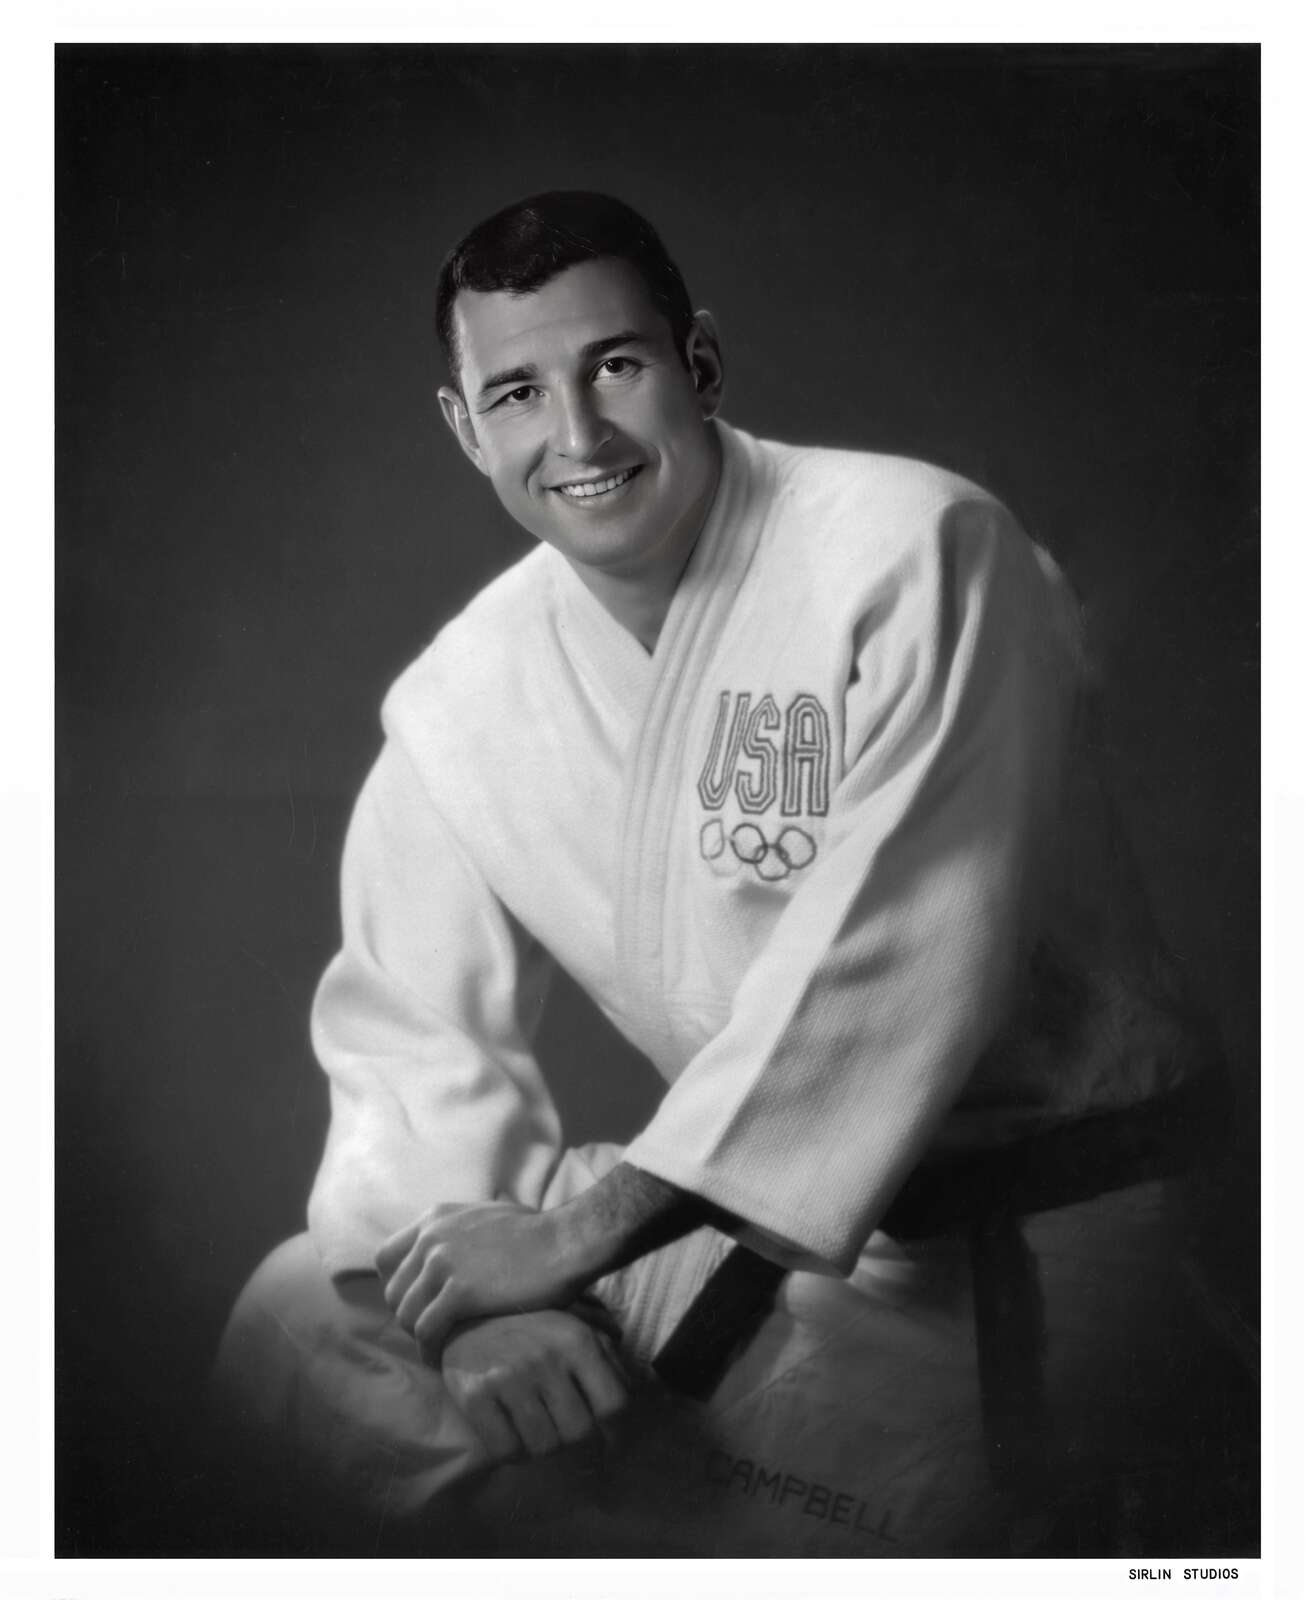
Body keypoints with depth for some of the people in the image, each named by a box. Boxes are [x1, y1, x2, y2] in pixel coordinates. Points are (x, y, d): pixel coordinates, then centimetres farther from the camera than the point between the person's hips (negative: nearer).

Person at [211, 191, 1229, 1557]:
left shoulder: (914, 553, -16)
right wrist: (480, 1295, -17)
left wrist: (593, 1223, -23)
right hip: (755, 1206, 6)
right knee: (296, 1330, -1)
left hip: (1029, 1228, -5)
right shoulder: (460, 708, 2)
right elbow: (410, 1035, 4)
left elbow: (901, 951, -23)